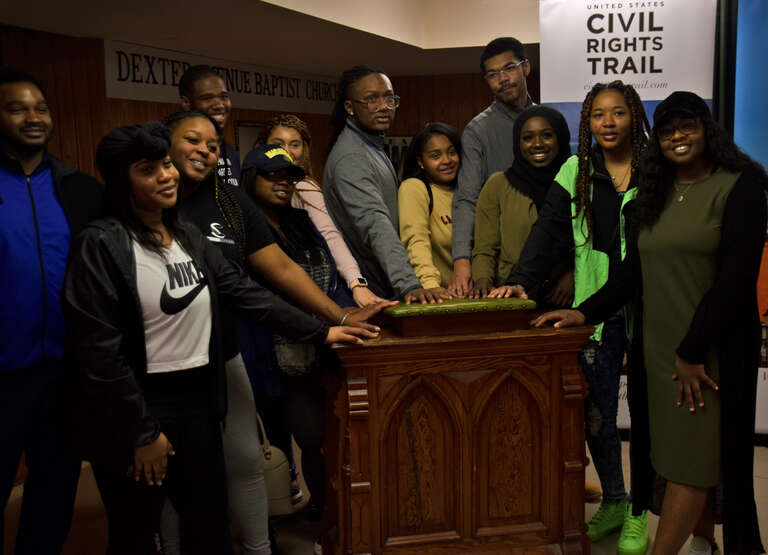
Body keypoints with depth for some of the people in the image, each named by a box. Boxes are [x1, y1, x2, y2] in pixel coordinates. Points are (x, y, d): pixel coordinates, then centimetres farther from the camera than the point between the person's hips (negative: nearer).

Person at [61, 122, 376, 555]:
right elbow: (99, 349, -16)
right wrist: (143, 433, -14)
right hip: (137, 407, -6)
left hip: (199, 401, 6)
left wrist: (321, 332, 3)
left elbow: (244, 292, 8)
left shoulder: (189, 238, 8)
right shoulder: (102, 244, -14)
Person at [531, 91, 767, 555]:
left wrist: (692, 351, -15)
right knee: (676, 448, 12)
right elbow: (635, 270, 11)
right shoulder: (657, 193, 12)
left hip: (711, 347, -6)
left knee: (692, 455, -3)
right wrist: (585, 312, -1)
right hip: (658, 344, 6)